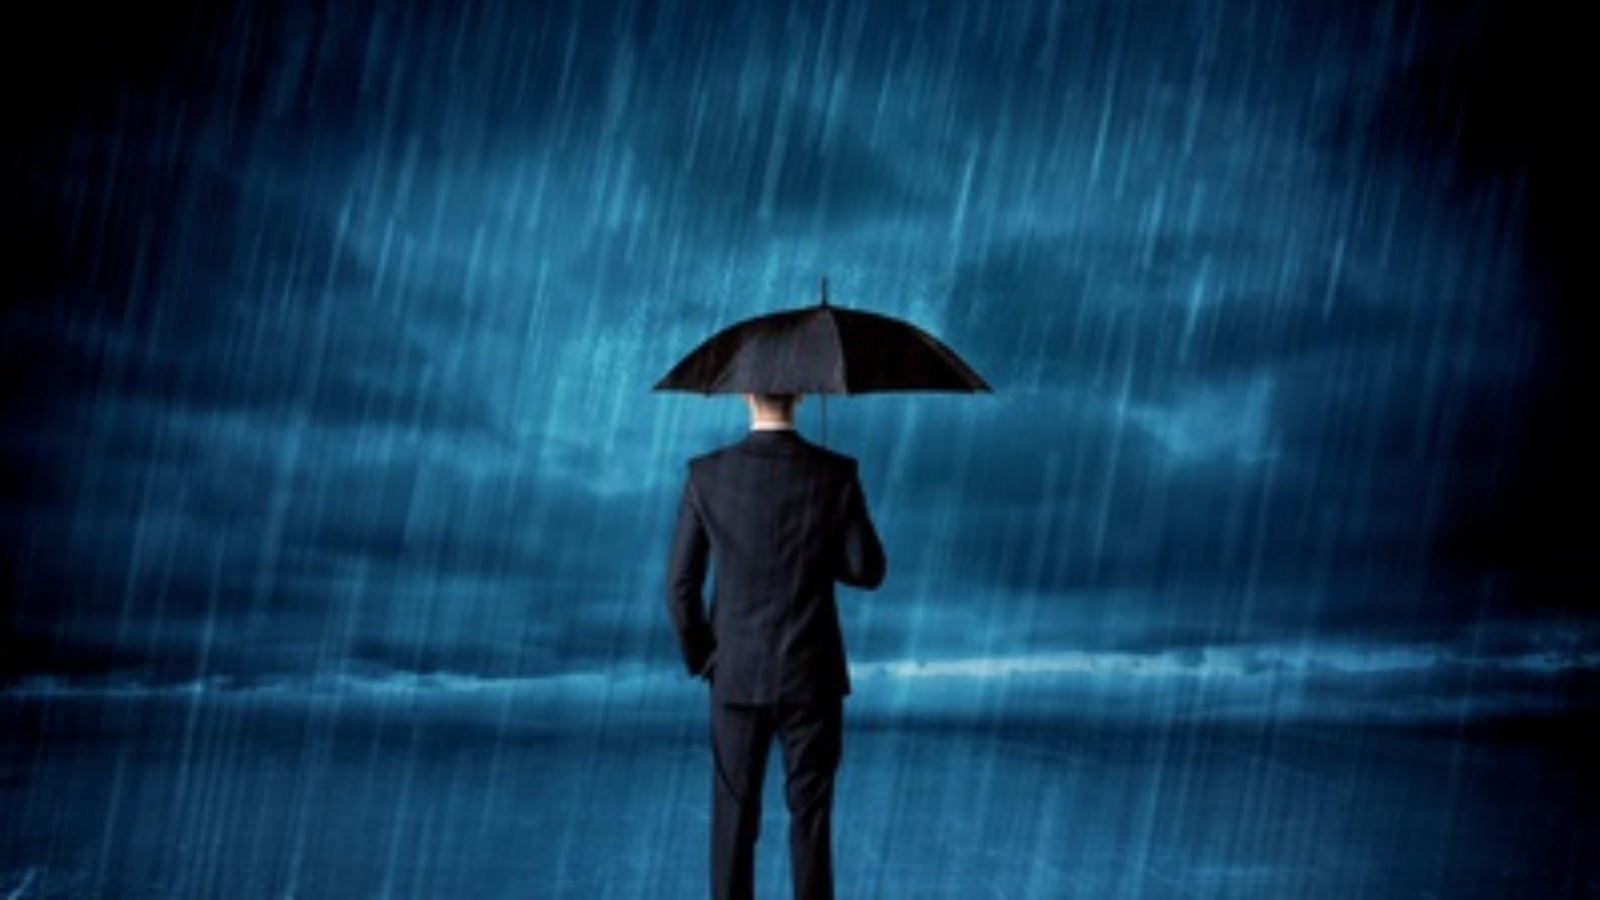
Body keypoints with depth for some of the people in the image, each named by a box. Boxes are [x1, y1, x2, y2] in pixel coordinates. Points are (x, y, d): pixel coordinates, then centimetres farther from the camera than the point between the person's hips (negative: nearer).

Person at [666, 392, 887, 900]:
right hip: (811, 676, 0)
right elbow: (868, 571, -2)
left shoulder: (707, 475, -8)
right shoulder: (835, 475, -10)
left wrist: (701, 660, 8)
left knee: (734, 819, 10)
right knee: (810, 819, 9)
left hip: (738, 676, 1)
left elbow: (680, 586, -5)